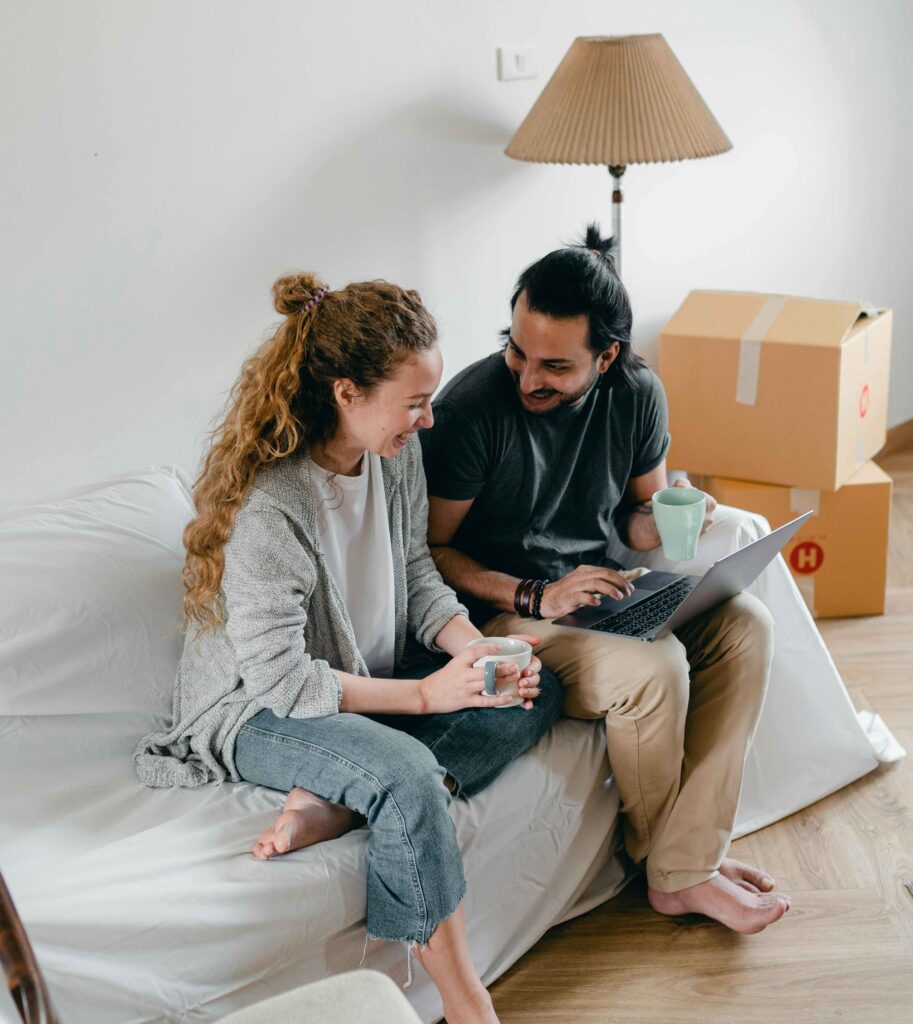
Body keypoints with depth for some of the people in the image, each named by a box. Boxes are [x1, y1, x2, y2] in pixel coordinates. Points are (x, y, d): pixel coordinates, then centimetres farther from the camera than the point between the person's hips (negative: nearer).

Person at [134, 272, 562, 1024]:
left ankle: (333, 804, -18)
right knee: (407, 771, -34)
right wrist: (424, 693, -25)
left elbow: (416, 575, 5)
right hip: (257, 709, -8)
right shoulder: (268, 509, -30)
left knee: (535, 692, -6)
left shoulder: (397, 453, -7)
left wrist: (478, 650, -13)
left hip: (369, 678, 8)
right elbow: (279, 677, -26)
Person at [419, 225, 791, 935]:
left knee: (745, 624, -17)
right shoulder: (471, 409, -19)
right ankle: (669, 863, -1)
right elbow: (427, 549, -14)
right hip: (508, 611, -6)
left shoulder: (636, 393, -2)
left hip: (605, 586, 7)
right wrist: (534, 598, -24)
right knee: (654, 667, -29)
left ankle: (688, 869, -15)